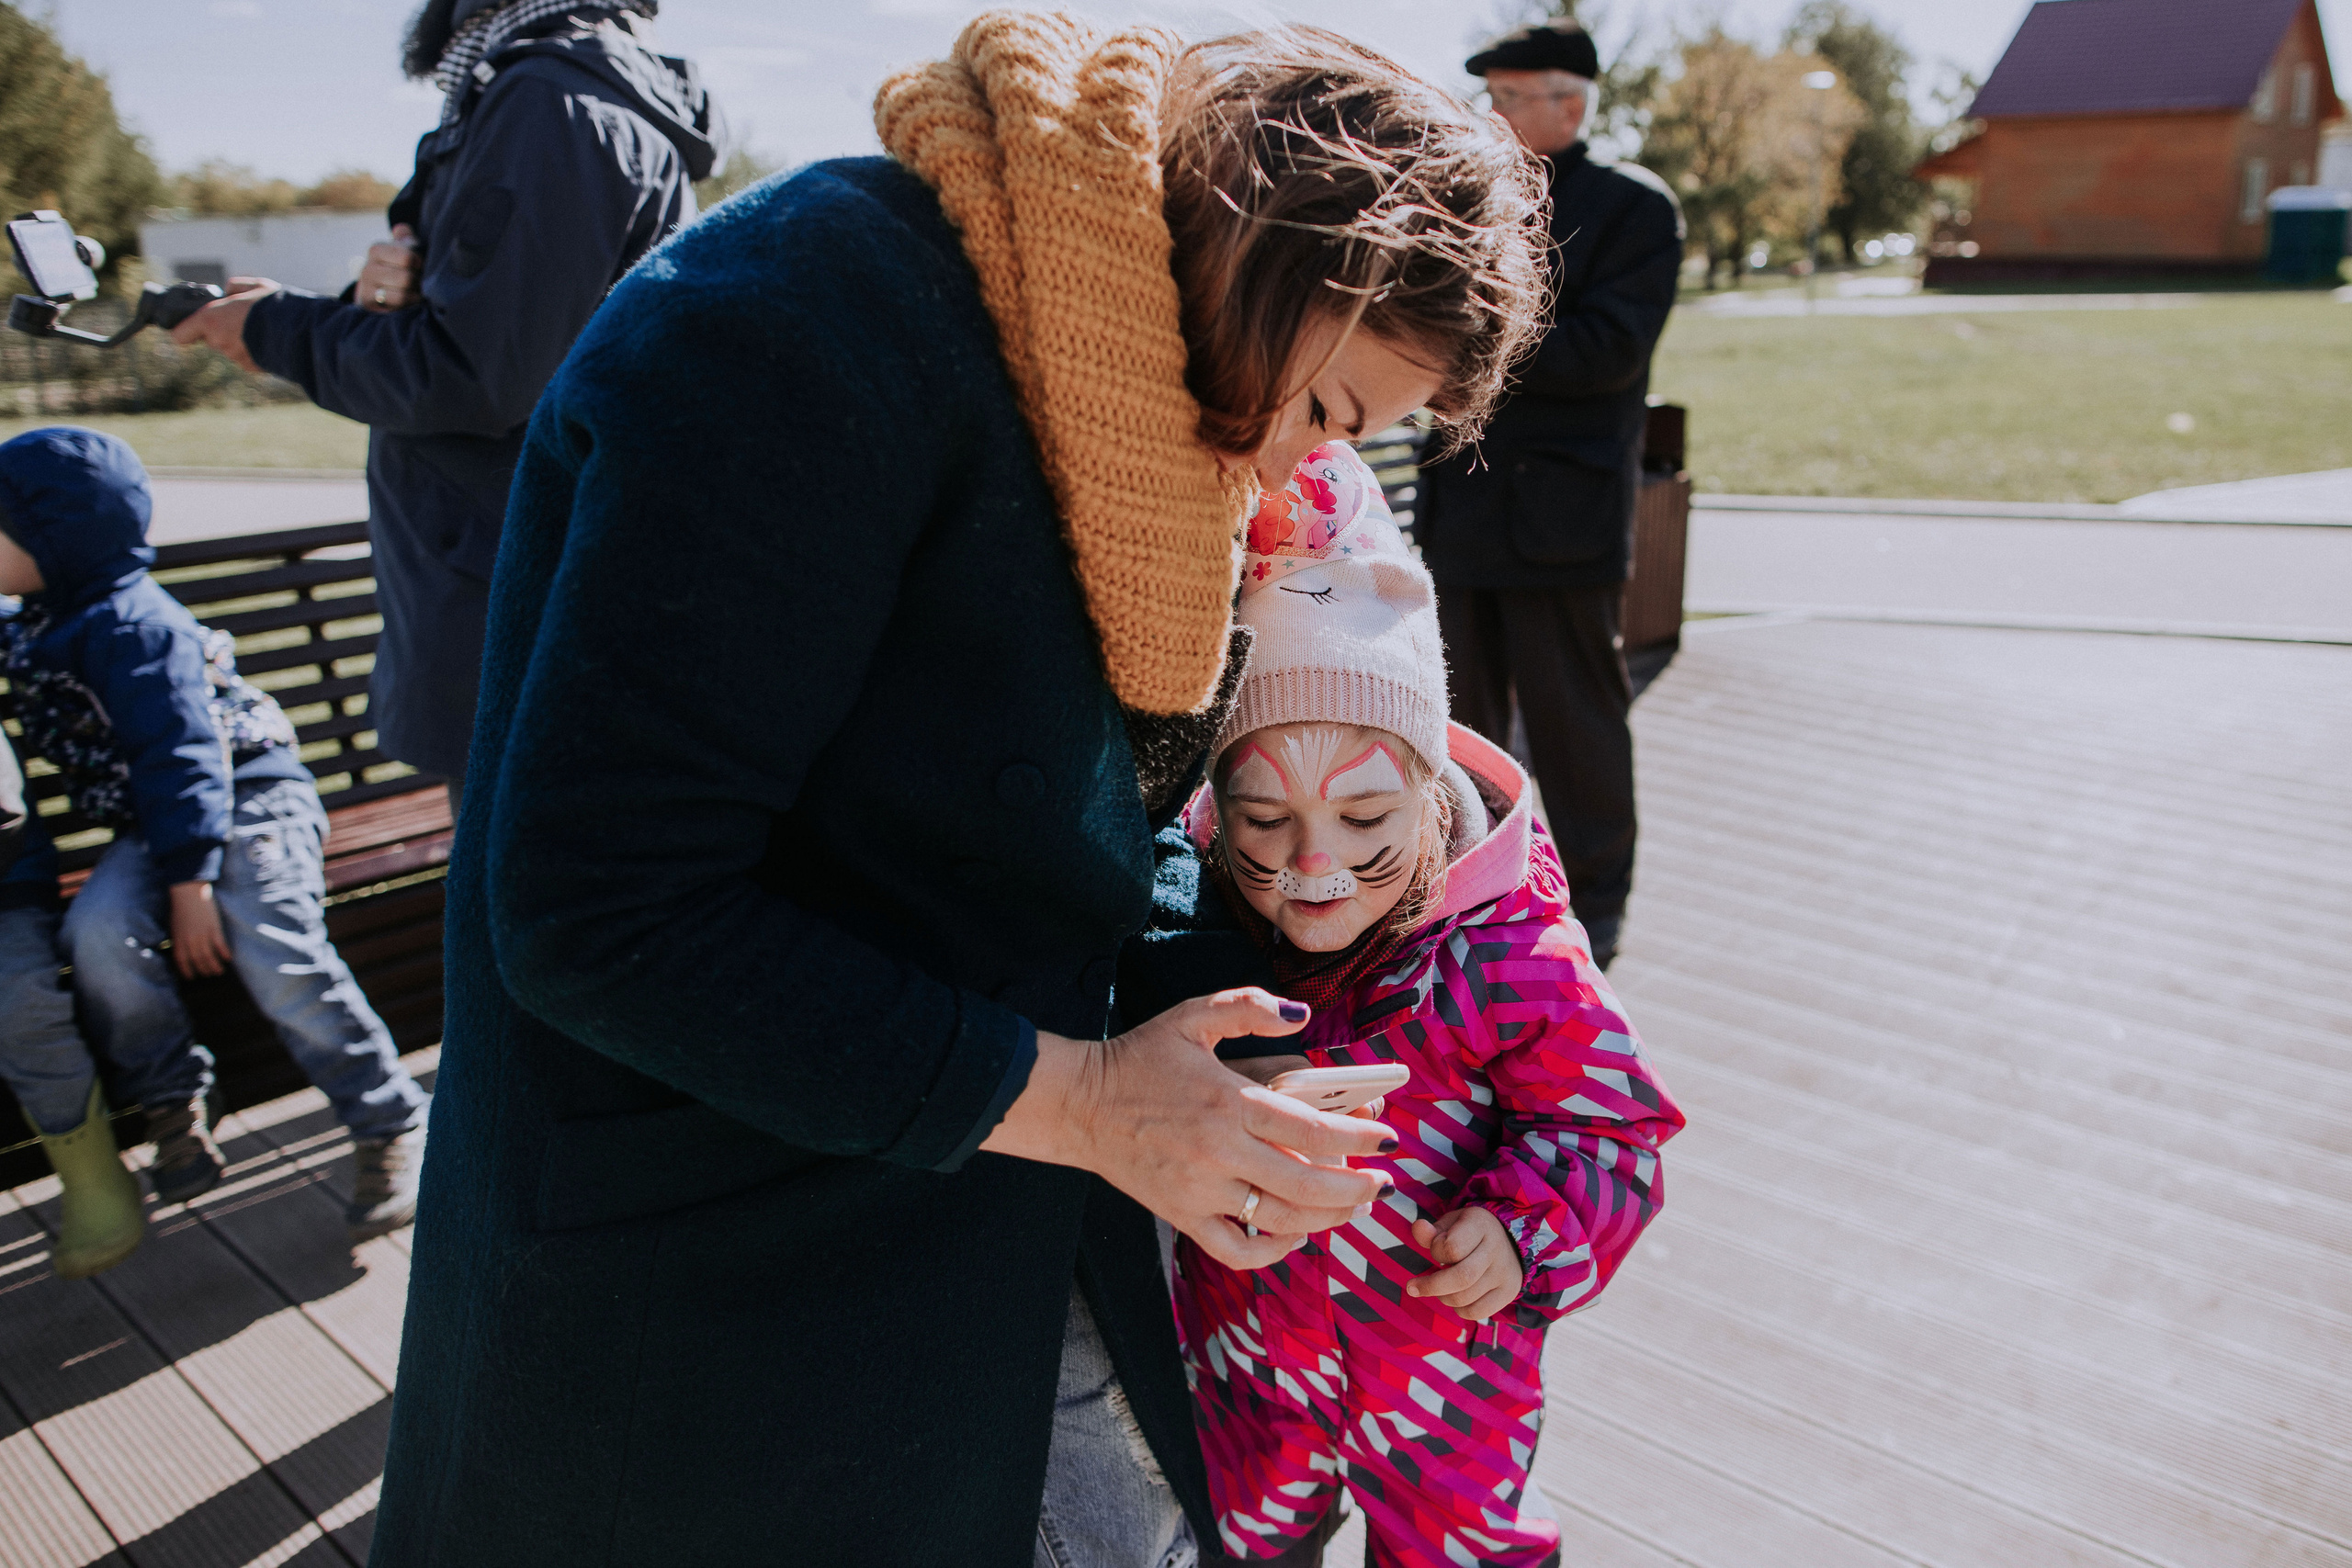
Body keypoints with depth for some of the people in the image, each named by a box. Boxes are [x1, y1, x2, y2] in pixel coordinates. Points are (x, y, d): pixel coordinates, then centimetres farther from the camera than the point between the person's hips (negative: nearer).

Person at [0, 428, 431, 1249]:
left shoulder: (133, 626, -15)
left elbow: (183, 758, -20)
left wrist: (191, 885, -22)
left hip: (249, 801, -7)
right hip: (152, 824, 8)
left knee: (277, 957, -26)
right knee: (98, 935, -22)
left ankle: (392, 1126, -14)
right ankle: (172, 1100, -3)